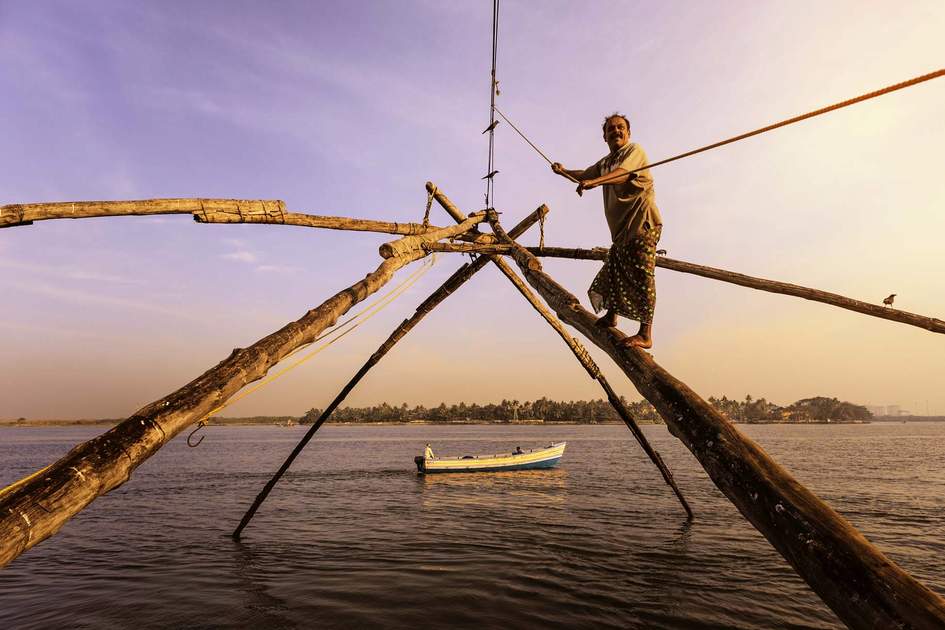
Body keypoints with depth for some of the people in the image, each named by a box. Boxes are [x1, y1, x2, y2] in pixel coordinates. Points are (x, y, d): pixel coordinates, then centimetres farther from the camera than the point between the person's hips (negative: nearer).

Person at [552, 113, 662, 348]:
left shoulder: (635, 151, -4)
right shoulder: (605, 162, 21)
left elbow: (622, 173, -26)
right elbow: (584, 175, 40)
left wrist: (594, 182, -41)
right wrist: (564, 172, 25)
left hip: (643, 222, -8)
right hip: (622, 227, 8)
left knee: (642, 274, -15)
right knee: (612, 271, 15)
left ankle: (645, 334, -17)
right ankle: (610, 317, 36)